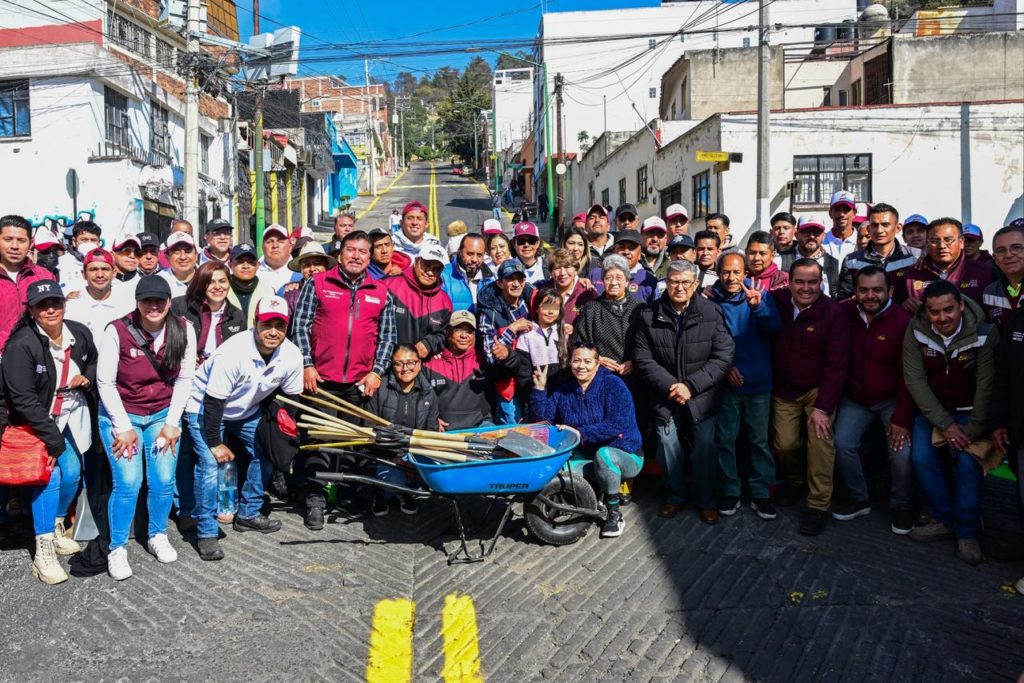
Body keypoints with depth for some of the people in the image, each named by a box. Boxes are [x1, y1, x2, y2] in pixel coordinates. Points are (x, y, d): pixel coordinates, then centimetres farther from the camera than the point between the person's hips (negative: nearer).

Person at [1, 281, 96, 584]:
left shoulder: (80, 333, -6)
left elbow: (94, 360, 17)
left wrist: (87, 377, -7)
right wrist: (53, 439, -20)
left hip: (72, 412, 5)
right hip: (37, 419, -5)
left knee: (72, 472, 6)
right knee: (49, 476, -12)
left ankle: (57, 525, 32)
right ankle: (43, 551, -3)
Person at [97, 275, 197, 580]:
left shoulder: (183, 330, -10)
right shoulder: (117, 331, -18)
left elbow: (185, 378, -2)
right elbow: (105, 382, -11)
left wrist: (172, 422, -4)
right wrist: (124, 427, -11)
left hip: (163, 415, 3)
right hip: (121, 415, -2)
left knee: (164, 481, -3)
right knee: (128, 483, -10)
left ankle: (158, 537, 22)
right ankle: (117, 549, 10)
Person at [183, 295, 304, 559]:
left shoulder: (292, 356, -18)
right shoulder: (233, 352, -34)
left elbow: (292, 397, -1)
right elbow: (213, 402, -28)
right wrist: (215, 443, -22)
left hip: (247, 410, 6)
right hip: (204, 408, -6)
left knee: (266, 454, 6)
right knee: (210, 465, -16)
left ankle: (248, 514, 25)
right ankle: (206, 533, -3)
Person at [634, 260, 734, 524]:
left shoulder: (711, 313, -6)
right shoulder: (649, 315, -2)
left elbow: (723, 356, -9)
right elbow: (643, 357, -3)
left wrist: (691, 386, -15)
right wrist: (670, 385, -14)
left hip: (702, 397, -1)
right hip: (665, 397, 2)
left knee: (705, 449, 2)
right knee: (669, 448, 8)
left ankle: (706, 500, 22)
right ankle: (676, 495, 30)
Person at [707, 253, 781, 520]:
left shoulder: (761, 296, 0)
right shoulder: (711, 302, -2)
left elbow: (775, 328, -15)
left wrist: (758, 307, -32)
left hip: (759, 383, 0)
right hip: (726, 382, 0)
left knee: (760, 440, 6)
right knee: (725, 439, 6)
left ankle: (761, 493, 17)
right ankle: (729, 491, 20)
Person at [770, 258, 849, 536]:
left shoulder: (834, 314, -15)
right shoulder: (776, 302, -7)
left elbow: (836, 365, -16)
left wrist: (823, 406, -21)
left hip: (818, 389, -2)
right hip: (784, 391, 3)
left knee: (820, 438, -21)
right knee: (785, 445, -6)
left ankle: (818, 503, -5)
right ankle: (794, 481, 28)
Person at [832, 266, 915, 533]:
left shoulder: (903, 321, -17)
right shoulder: (844, 313, -10)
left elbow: (908, 374, -14)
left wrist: (902, 418, -15)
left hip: (892, 399, -2)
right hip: (855, 398, 3)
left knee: (902, 451, -15)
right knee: (842, 444, -10)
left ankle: (900, 507, 12)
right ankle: (859, 498, 14)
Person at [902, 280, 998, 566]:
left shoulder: (984, 333, -21)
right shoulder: (916, 331, -17)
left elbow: (986, 384, -15)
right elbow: (915, 380, -15)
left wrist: (974, 428, -15)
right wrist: (945, 424, -16)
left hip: (970, 411, -2)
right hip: (931, 408, 2)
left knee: (967, 462, -19)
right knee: (921, 457, -14)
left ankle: (967, 532, 0)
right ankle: (944, 520, 7)